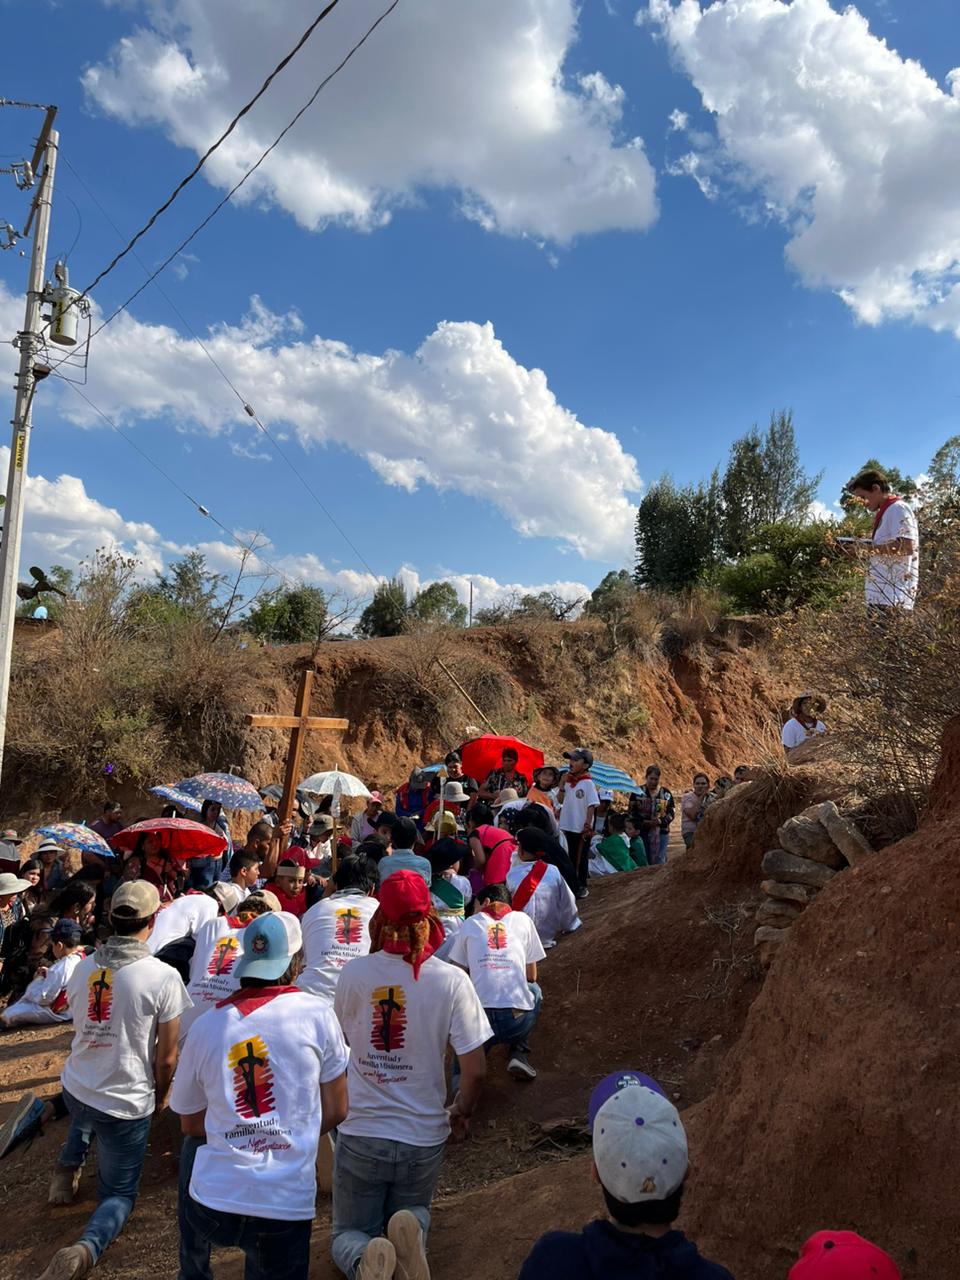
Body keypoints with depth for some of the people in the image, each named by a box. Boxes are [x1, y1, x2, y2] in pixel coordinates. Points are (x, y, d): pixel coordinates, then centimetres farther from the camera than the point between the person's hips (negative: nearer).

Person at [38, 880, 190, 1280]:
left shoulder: (83, 967, -4)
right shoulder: (164, 976, -20)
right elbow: (166, 1057, -13)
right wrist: (159, 1098, 6)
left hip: (74, 1087, 5)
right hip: (127, 1103, -5)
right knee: (119, 1193, 15)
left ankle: (67, 1169, 24)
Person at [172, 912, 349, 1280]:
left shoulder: (204, 1027, 0)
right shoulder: (317, 1015, -7)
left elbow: (189, 1124, 12)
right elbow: (336, 1111, 3)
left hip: (210, 1207, 1)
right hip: (287, 1207, -1)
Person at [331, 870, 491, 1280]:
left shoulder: (355, 973, -12)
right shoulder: (451, 981, -15)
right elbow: (475, 1069, -12)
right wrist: (461, 1113, 8)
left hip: (360, 1131, 0)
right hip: (424, 1135, 0)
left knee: (349, 1233, 21)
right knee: (414, 1211, 28)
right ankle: (410, 1229, -8)